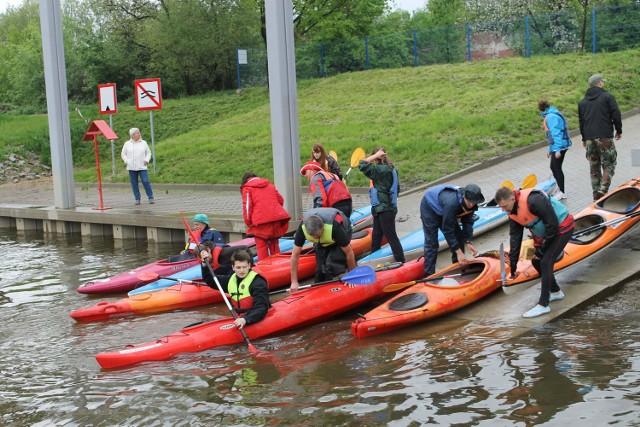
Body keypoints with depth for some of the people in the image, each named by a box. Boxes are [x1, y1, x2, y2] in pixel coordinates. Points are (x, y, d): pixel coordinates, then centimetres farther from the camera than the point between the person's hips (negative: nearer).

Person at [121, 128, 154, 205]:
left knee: (146, 182, -9)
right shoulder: (127, 144, 5)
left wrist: (147, 160, -3)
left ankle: (151, 198, 0)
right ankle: (137, 199, 11)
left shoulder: (143, 143, 7)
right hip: (131, 167, 1)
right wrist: (126, 161, -1)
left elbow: (148, 153, 13)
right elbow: (123, 154, 13)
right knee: (134, 184, 3)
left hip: (142, 167, -1)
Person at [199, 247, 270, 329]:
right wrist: (205, 264, 16)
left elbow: (261, 309, -22)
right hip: (238, 320, 7)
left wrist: (246, 319, -38)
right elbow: (211, 281, 29)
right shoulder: (231, 280, 11)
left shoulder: (258, 283, -12)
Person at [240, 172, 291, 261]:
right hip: (276, 218, 5)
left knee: (261, 246, 1)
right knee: (274, 244, 16)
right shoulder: (269, 185, 21)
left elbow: (247, 206, -5)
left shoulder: (247, 189, 5)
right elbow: (280, 200, 18)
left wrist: (248, 222, 2)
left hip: (260, 221, -5)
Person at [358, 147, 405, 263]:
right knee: (376, 236, 17)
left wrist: (376, 155, -15)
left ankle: (401, 262, -2)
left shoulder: (381, 170, -19)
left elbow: (362, 165, -22)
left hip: (385, 209, -10)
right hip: (381, 209, 10)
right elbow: (397, 189, 15)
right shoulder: (390, 169, 10)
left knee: (391, 236, -5)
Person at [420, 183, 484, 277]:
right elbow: (447, 230, -36)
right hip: (430, 207, -7)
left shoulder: (471, 202, -23)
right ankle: (429, 275, -9)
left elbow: (468, 221, -10)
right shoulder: (452, 203, -44)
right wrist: (458, 251, -33)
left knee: (459, 236, 4)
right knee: (431, 243, -12)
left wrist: (468, 242, -20)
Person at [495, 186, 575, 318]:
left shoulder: (533, 200, -32)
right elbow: (515, 238, 4)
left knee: (545, 262, -14)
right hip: (546, 233, 9)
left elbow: (552, 224, -27)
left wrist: (542, 249, -17)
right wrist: (513, 267, 5)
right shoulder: (513, 213, -3)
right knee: (536, 261, 9)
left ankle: (543, 305, -8)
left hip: (563, 228, -9)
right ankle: (555, 292, 29)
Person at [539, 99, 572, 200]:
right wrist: (550, 150, 24)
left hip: (559, 146, -10)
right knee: (553, 167, 17)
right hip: (556, 147, 10)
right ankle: (560, 188, 27)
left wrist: (557, 150, -24)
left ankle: (562, 192, 7)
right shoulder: (551, 115, 16)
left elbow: (556, 133, -21)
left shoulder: (551, 117, -15)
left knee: (557, 168, -2)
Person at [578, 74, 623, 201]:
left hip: (589, 138, 5)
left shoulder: (582, 102, 14)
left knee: (594, 167, 11)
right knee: (609, 164, 2)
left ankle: (596, 194, 11)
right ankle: (603, 189, -16)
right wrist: (619, 130, 6)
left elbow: (581, 121, 17)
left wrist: (584, 138, 24)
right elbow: (616, 115, -6)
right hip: (605, 137, -5)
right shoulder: (607, 96, -2)